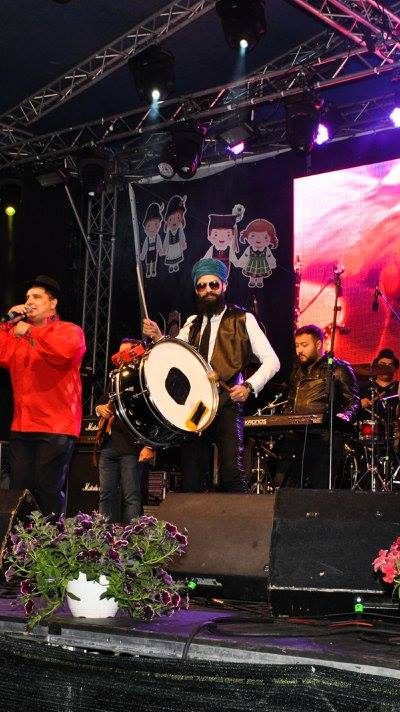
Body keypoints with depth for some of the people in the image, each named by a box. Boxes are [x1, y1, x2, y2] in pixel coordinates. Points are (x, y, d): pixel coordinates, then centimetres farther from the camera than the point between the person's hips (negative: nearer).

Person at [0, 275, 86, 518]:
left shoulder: (69, 330, 1)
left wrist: (30, 331, -16)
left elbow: (66, 349, -23)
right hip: (22, 427, 6)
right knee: (20, 490, 5)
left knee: (49, 490, -7)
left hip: (56, 427, -6)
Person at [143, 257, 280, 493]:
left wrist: (249, 386, -14)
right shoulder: (193, 323, 18)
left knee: (232, 471, -17)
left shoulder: (243, 320, 5)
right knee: (192, 475, 3)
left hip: (227, 405, -4)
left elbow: (272, 361, 0)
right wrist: (158, 337, -12)